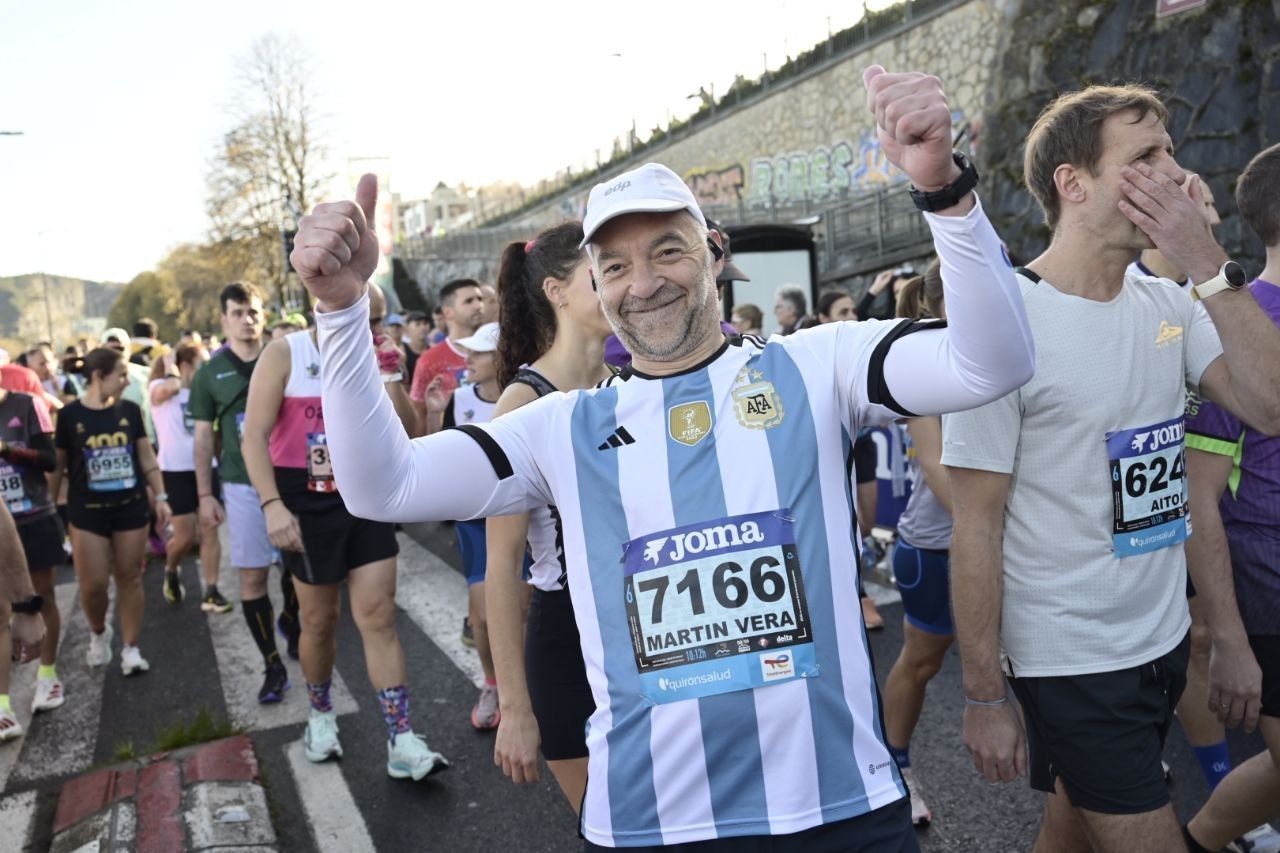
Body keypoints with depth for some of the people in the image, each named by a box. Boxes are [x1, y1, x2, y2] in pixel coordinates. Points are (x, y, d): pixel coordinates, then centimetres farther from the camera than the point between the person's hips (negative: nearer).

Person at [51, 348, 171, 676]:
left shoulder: (130, 410, 3)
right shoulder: (70, 414, -4)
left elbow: (146, 457, 8)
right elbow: (57, 466, 2)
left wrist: (161, 497, 3)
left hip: (131, 507, 2)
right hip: (87, 511, -2)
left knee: (130, 577, 5)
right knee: (93, 584, -2)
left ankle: (131, 649, 15)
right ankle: (98, 633, 29)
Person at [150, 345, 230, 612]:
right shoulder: (159, 388, -4)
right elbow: (170, 387, -26)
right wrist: (169, 364, -12)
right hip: (176, 470, -5)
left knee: (210, 531, 1)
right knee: (186, 536, 0)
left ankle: (211, 592, 4)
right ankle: (171, 572, 31)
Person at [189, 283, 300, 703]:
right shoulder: (210, 373, 2)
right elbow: (204, 437, 6)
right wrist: (205, 494, 1)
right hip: (242, 486, 0)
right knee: (253, 576, 0)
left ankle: (290, 622, 40)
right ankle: (273, 666, 11)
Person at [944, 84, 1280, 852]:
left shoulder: (1168, 307, 2)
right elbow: (976, 530, -16)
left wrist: (1210, 264, -15)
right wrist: (984, 697, -14)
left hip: (1164, 640, 6)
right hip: (1070, 664, -6)